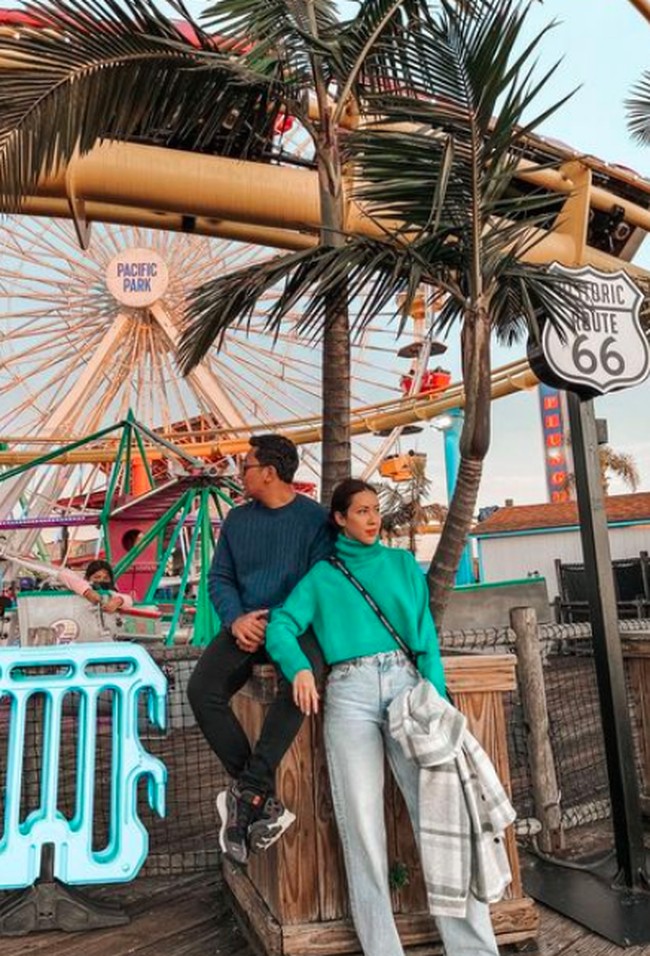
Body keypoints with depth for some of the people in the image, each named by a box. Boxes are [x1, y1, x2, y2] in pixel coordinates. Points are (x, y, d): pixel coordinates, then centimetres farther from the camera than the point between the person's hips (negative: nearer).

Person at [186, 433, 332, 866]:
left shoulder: (315, 518, -2)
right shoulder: (237, 518, 13)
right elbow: (219, 578, 11)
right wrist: (236, 619, -7)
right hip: (246, 626, 5)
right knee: (202, 688, -20)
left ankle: (246, 794, -23)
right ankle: (265, 801, -14)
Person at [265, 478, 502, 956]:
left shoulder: (403, 564, 17)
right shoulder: (321, 575, 13)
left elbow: (427, 636, 11)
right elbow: (281, 626, 4)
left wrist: (436, 699, -1)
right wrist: (299, 667, -16)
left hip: (405, 681, 1)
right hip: (349, 692, -1)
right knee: (362, 824, 0)